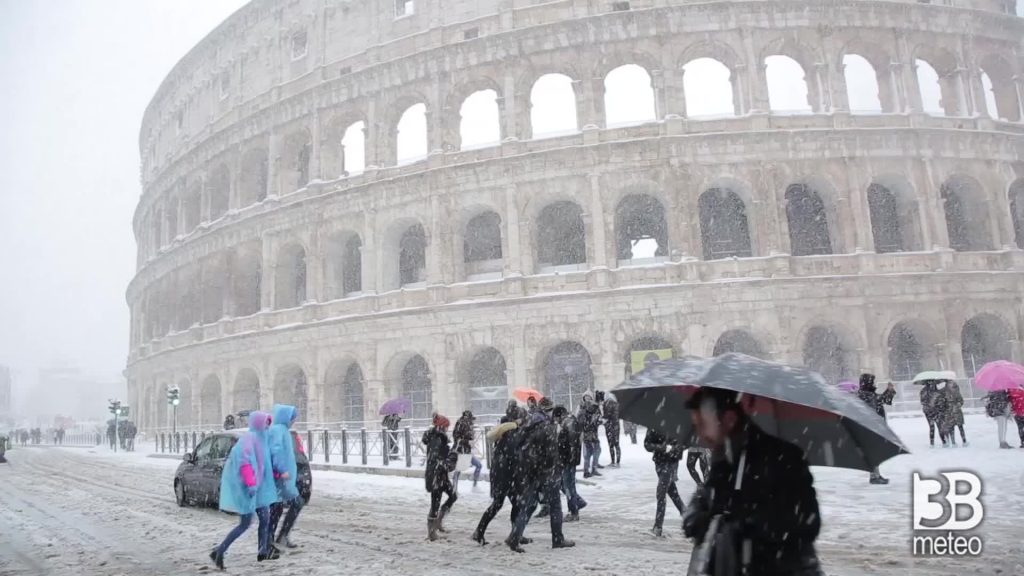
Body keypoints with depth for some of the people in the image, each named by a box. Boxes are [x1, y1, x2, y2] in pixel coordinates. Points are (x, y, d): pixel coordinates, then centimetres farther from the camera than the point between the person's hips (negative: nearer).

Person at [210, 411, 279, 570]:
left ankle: (263, 552, 22)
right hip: (246, 486, -9)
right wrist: (250, 483, -35)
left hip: (257, 486, 9)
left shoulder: (260, 439, 11)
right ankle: (219, 552, 2)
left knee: (265, 517, 12)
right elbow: (244, 459, -30)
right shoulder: (249, 437, -17)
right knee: (245, 523, -5)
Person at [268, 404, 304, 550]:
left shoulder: (282, 429, 17)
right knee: (297, 503, -6)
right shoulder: (277, 430, -13)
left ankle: (270, 540, 15)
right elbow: (276, 450, -25)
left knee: (277, 508, 11)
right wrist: (282, 470, -28)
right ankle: (282, 537, -2)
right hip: (280, 476, -10)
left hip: (281, 476, 10)